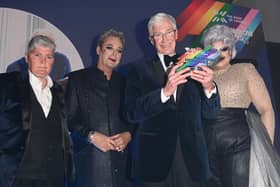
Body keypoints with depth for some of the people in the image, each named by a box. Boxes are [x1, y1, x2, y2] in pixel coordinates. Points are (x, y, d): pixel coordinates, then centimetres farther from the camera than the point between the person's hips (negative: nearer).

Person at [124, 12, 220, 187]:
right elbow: (132, 114, -10)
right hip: (154, 161, -2)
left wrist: (209, 87, -14)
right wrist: (165, 91, -23)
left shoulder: (192, 67, 7)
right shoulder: (140, 70, 1)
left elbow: (210, 113, 5)